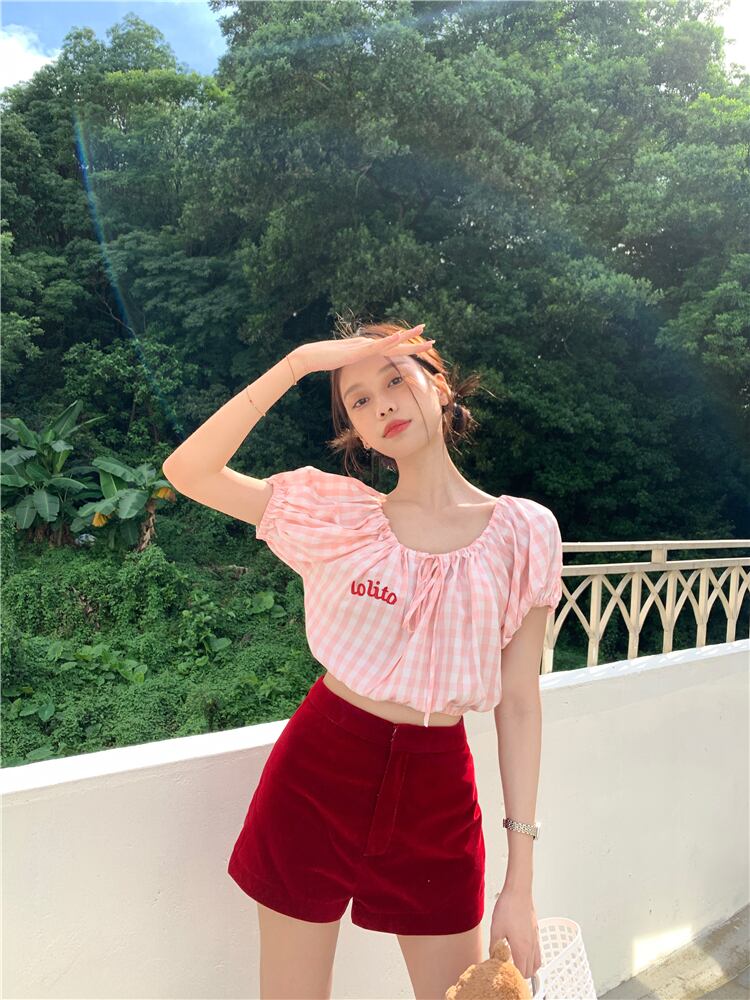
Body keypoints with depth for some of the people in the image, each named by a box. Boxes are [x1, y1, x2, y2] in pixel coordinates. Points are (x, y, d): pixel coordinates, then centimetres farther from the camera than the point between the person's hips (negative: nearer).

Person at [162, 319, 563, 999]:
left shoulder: (523, 531, -5)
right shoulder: (335, 513, -3)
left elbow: (519, 705, -3)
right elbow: (186, 471, -11)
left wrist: (520, 881, -2)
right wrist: (298, 361, -16)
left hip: (437, 790, 1)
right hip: (318, 772, 0)